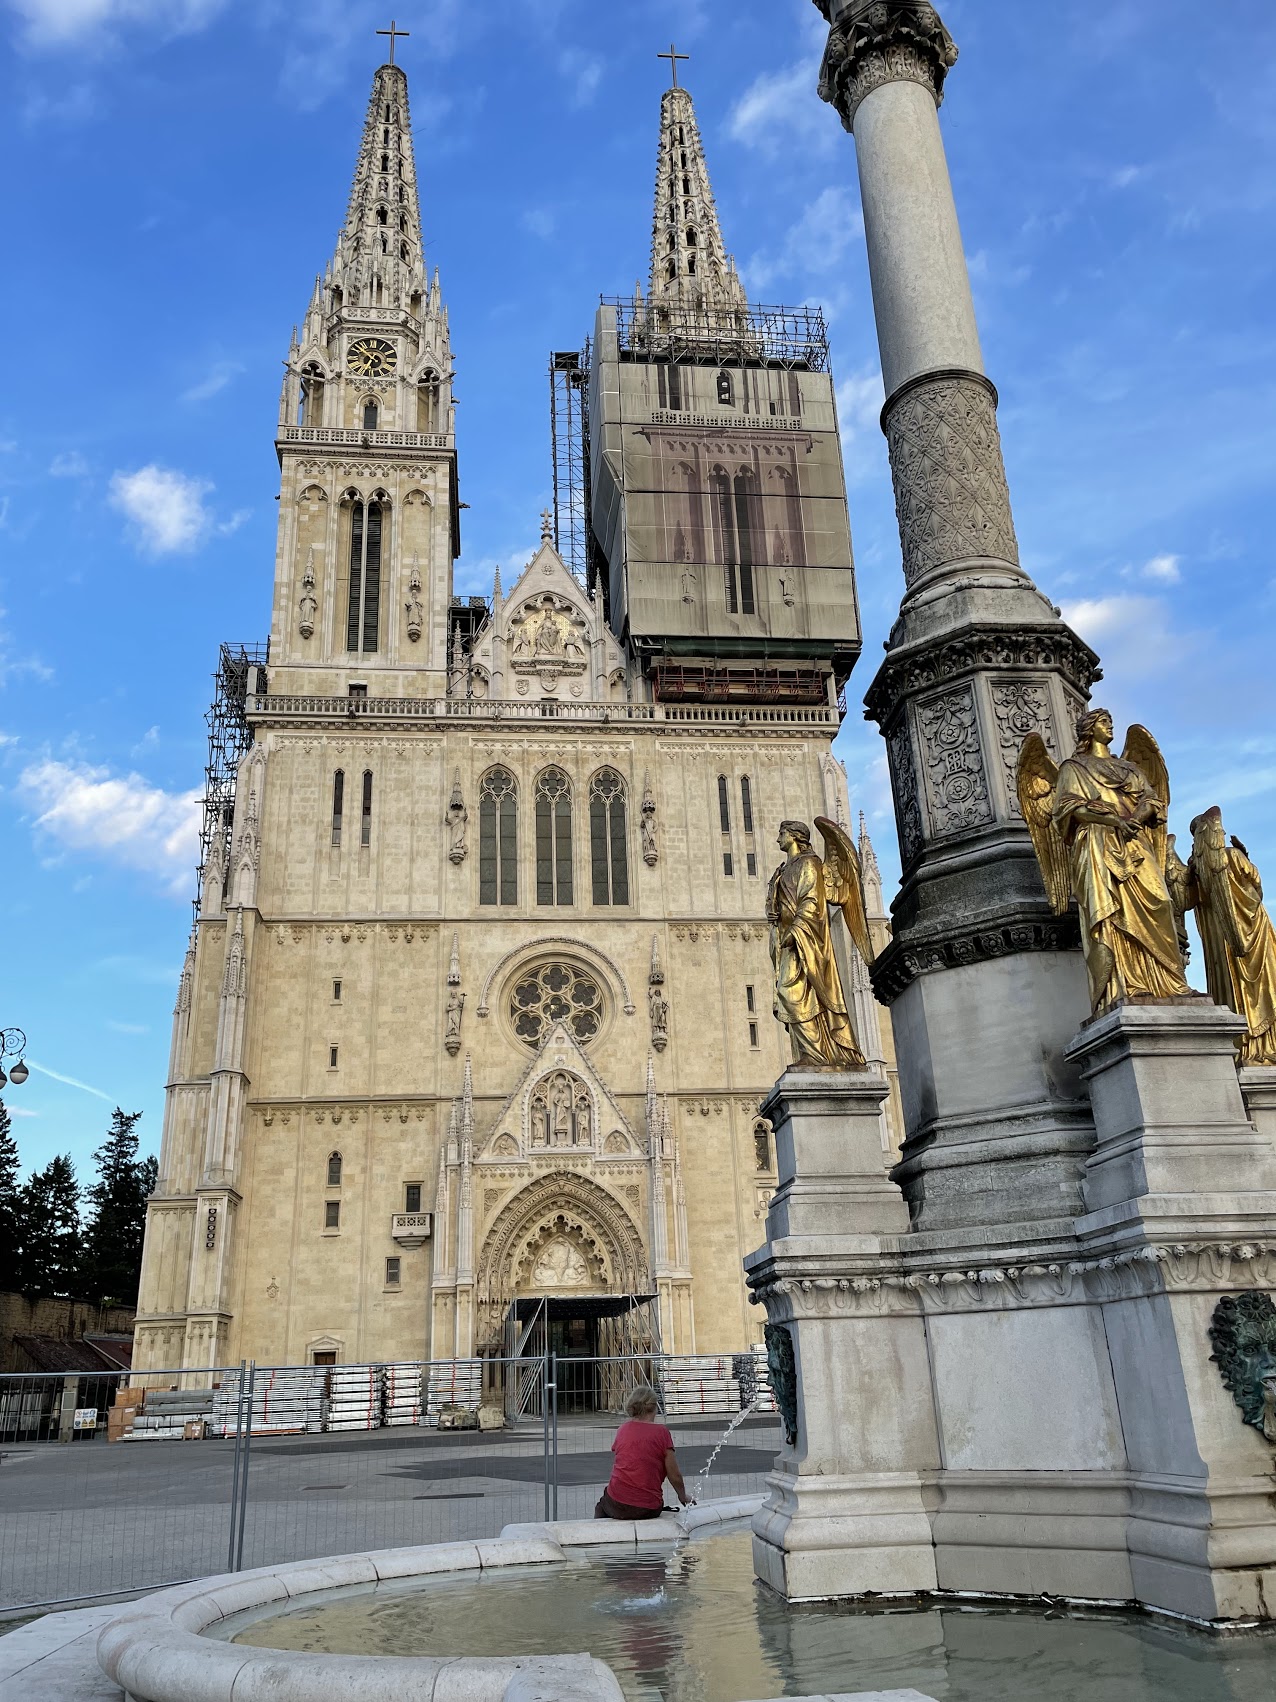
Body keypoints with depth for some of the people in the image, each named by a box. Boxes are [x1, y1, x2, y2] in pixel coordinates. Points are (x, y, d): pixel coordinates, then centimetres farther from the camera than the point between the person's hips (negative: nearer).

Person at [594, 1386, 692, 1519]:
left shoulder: (623, 1429, 6)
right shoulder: (662, 1431, -5)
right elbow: (675, 1477, -4)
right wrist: (683, 1497, 15)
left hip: (618, 1506, 1)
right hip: (650, 1510, -1)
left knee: (602, 1507, 33)